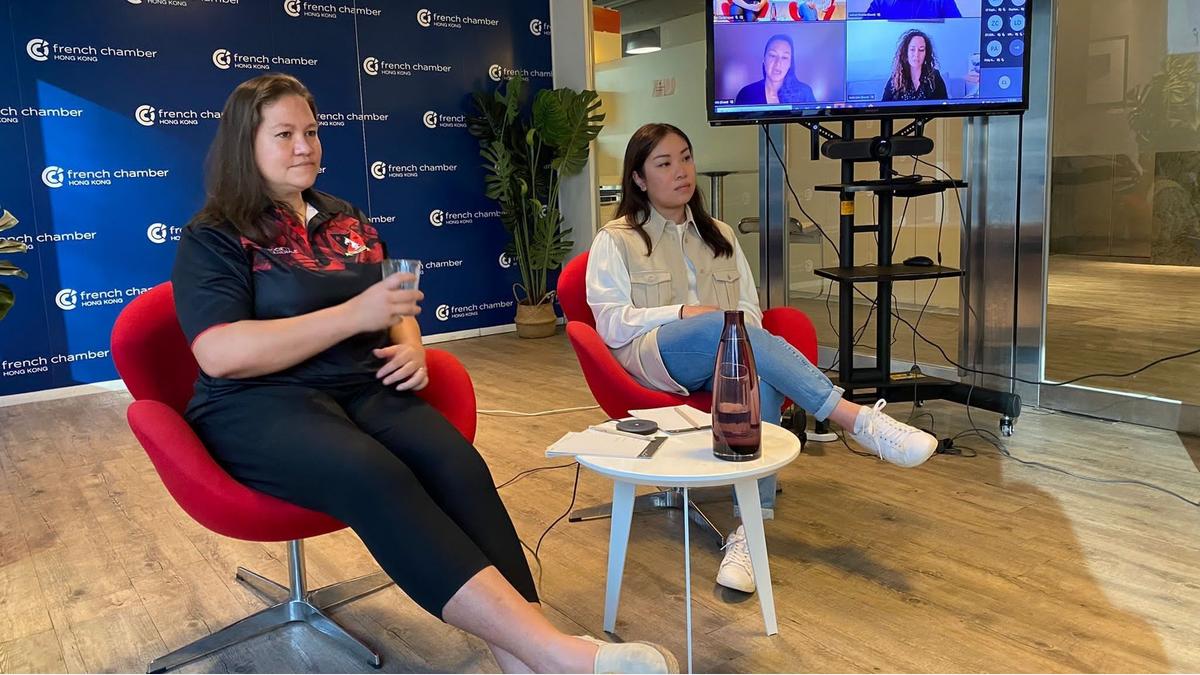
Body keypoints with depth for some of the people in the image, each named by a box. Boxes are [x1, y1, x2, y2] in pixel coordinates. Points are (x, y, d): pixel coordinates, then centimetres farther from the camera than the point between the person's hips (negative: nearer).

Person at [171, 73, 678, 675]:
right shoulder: (212, 239, 2)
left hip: (365, 389, 5)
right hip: (259, 406, -5)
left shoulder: (347, 223, 21)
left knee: (456, 463, -29)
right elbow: (222, 354, -14)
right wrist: (355, 315, -17)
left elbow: (395, 312, 29)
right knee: (373, 476, -37)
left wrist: (410, 347, 2)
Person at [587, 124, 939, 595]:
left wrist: (745, 334, -6)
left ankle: (749, 530, -43)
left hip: (725, 358, 4)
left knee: (760, 376, -34)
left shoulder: (720, 236, 26)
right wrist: (683, 313, -12)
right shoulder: (615, 242, 13)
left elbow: (750, 310, 19)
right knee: (720, 327, -37)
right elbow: (611, 323, 1)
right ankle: (856, 418, -41)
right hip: (654, 359, -3)